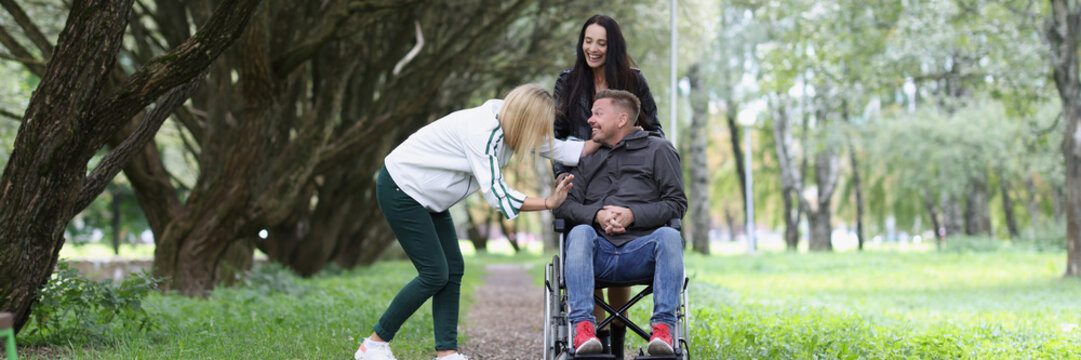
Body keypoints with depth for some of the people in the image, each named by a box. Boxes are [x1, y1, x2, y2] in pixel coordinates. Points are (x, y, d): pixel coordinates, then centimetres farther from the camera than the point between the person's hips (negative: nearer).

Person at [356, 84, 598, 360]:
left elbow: (559, 149, 5)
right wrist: (549, 203, -26)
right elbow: (497, 195, -29)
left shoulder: (511, 127, -2)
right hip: (400, 189, -10)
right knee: (435, 274, -10)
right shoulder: (482, 132, -29)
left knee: (453, 270, 1)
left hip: (426, 196, 10)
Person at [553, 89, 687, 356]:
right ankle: (583, 327, -40)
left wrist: (633, 214, -11)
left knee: (670, 236, -33)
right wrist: (596, 214, -9)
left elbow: (677, 204, 5)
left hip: (641, 252, -2)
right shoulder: (587, 157, 25)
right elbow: (563, 204, 13)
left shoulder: (658, 149, 14)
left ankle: (663, 328, -35)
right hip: (599, 255, 2)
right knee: (580, 233, -31)